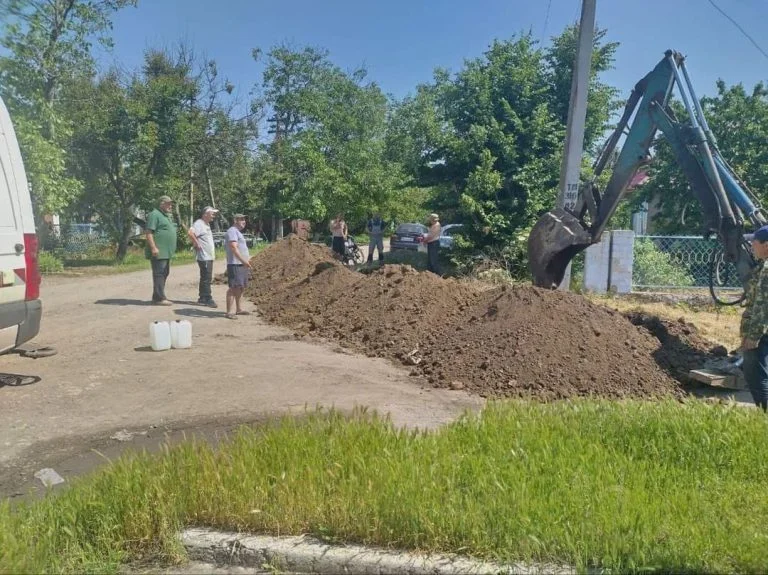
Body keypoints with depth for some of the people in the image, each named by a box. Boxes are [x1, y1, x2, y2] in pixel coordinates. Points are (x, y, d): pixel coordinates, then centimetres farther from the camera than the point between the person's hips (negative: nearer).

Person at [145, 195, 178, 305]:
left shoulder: (167, 216, 21)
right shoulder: (155, 214, -9)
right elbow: (149, 232, -17)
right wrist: (153, 248, -24)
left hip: (166, 252, 10)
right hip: (159, 252, -10)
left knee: (164, 273, 13)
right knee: (159, 273, -8)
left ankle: (157, 296, 21)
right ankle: (159, 298, -6)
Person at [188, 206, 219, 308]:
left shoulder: (207, 224, 17)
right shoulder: (199, 223, -14)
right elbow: (190, 233, -31)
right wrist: (197, 244, -21)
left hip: (209, 256, 10)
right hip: (204, 256, -10)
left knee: (206, 278, 14)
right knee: (207, 278, -8)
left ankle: (202, 298, 20)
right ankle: (207, 299, -5)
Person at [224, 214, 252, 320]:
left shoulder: (238, 232, 23)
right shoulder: (232, 231, -11)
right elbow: (233, 247, -23)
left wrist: (247, 259, 27)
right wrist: (243, 260, -28)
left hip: (242, 265, 11)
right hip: (235, 264, -11)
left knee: (241, 287, 16)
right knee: (234, 287, -11)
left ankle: (238, 309, 26)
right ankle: (229, 312, -10)